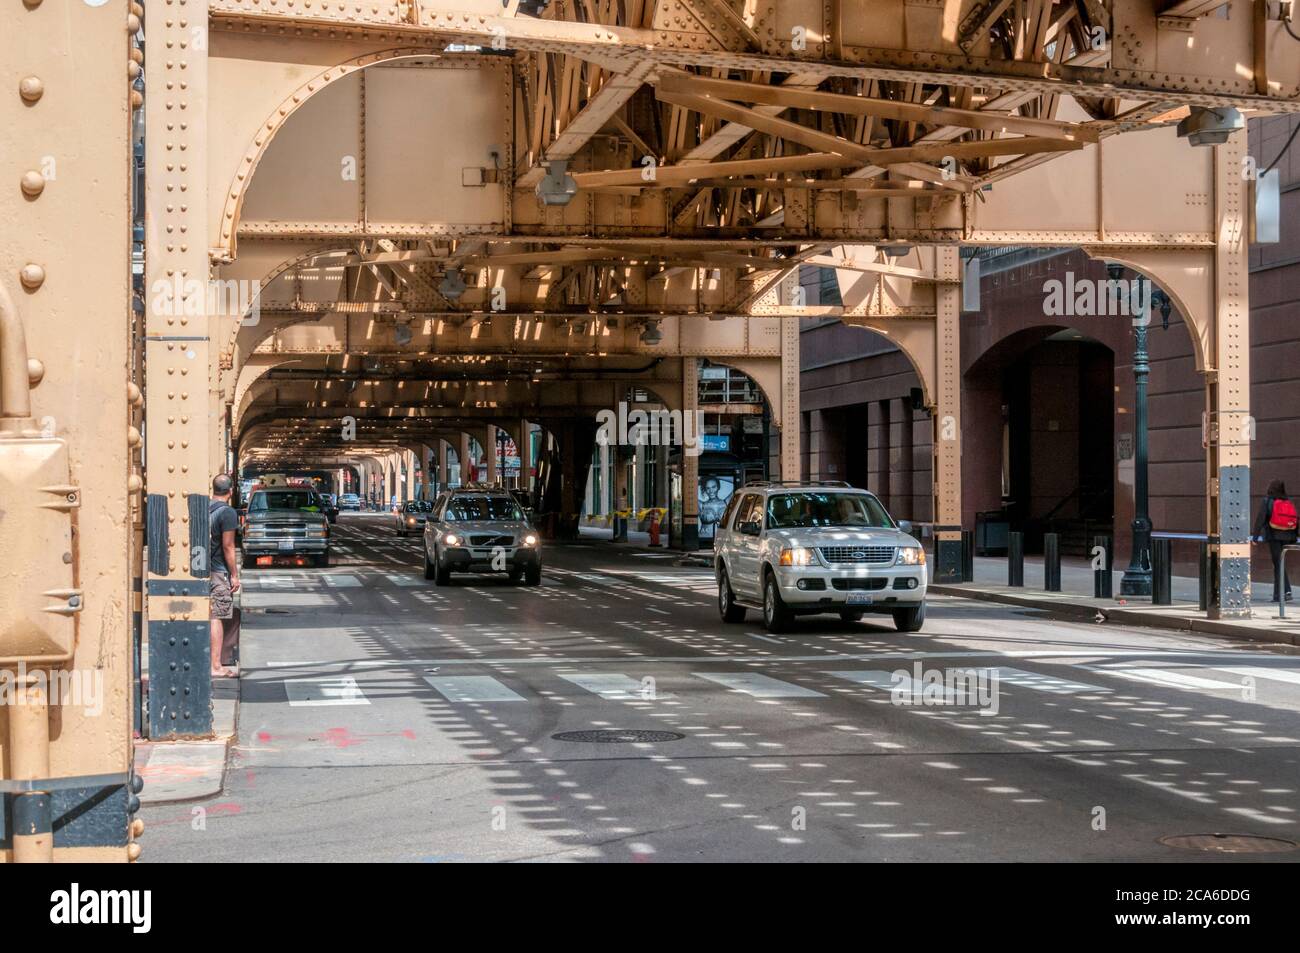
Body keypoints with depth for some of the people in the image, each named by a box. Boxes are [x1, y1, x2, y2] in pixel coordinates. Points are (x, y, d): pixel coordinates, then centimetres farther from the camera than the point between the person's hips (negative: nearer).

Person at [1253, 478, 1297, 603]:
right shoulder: (1289, 502, 8)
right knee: (1279, 563, 14)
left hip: (1274, 536, -4)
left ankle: (1286, 591, -12)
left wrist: (1256, 536, -10)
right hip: (1287, 536, 4)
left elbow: (1260, 519, -11)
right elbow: (1295, 520, 8)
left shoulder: (1267, 501, -5)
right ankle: (1277, 594, 13)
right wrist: (1294, 539, 14)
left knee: (1278, 564, 0)